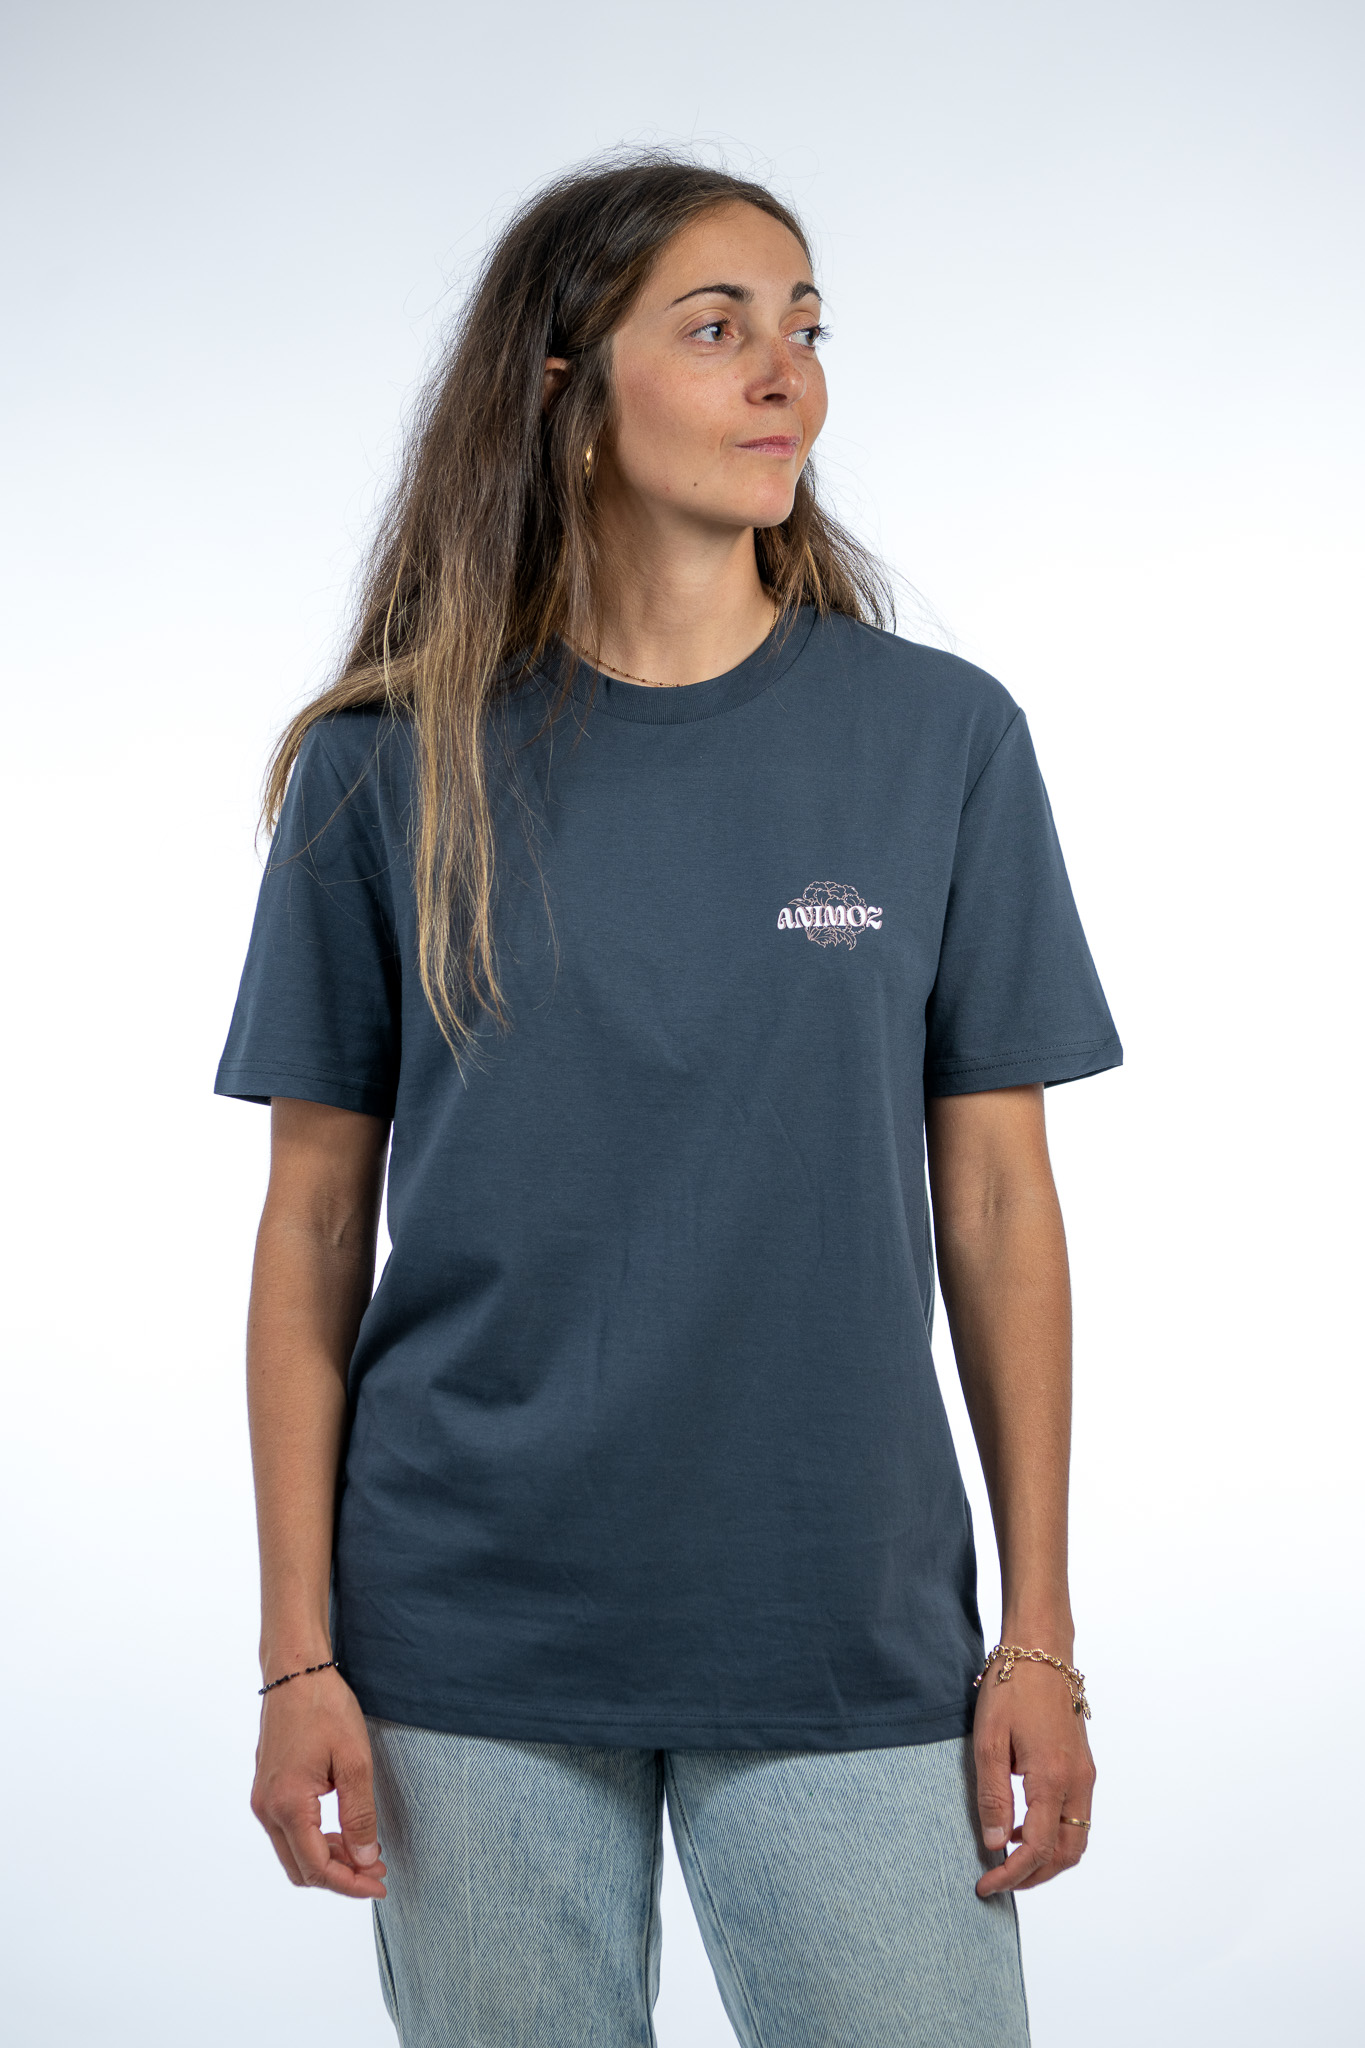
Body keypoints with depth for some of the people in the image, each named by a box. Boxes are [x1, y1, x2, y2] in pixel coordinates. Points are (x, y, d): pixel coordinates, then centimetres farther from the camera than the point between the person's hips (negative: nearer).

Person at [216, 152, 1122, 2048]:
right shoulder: (389, 770, -1)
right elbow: (316, 1225, 2)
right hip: (471, 1656, 0)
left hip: (852, 1650, 1)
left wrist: (1040, 1638, 0)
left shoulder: (943, 739, 0)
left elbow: (995, 1199, 2)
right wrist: (299, 1655, -1)